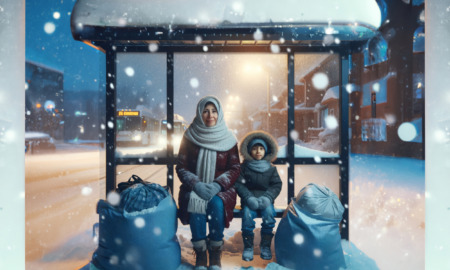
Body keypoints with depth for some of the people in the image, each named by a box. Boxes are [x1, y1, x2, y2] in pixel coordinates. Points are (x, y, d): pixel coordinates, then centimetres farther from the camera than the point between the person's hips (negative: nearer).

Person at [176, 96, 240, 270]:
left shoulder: (228, 138, 2)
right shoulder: (189, 137, 2)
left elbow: (235, 168, 0)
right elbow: (181, 167, 1)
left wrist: (217, 185, -17)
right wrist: (196, 185, -17)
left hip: (220, 189, 0)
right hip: (194, 187, 0)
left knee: (216, 204, -31)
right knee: (195, 202, -31)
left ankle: (215, 254, -11)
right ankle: (200, 254, -14)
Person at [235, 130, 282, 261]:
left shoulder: (271, 168, 9)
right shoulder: (244, 167, 5)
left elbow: (276, 185, 4)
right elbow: (239, 184, -1)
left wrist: (267, 198, -14)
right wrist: (249, 198, -16)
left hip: (265, 200, 1)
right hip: (249, 200, -1)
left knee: (269, 213, -27)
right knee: (247, 215, -28)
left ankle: (265, 246, -6)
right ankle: (248, 247, -9)